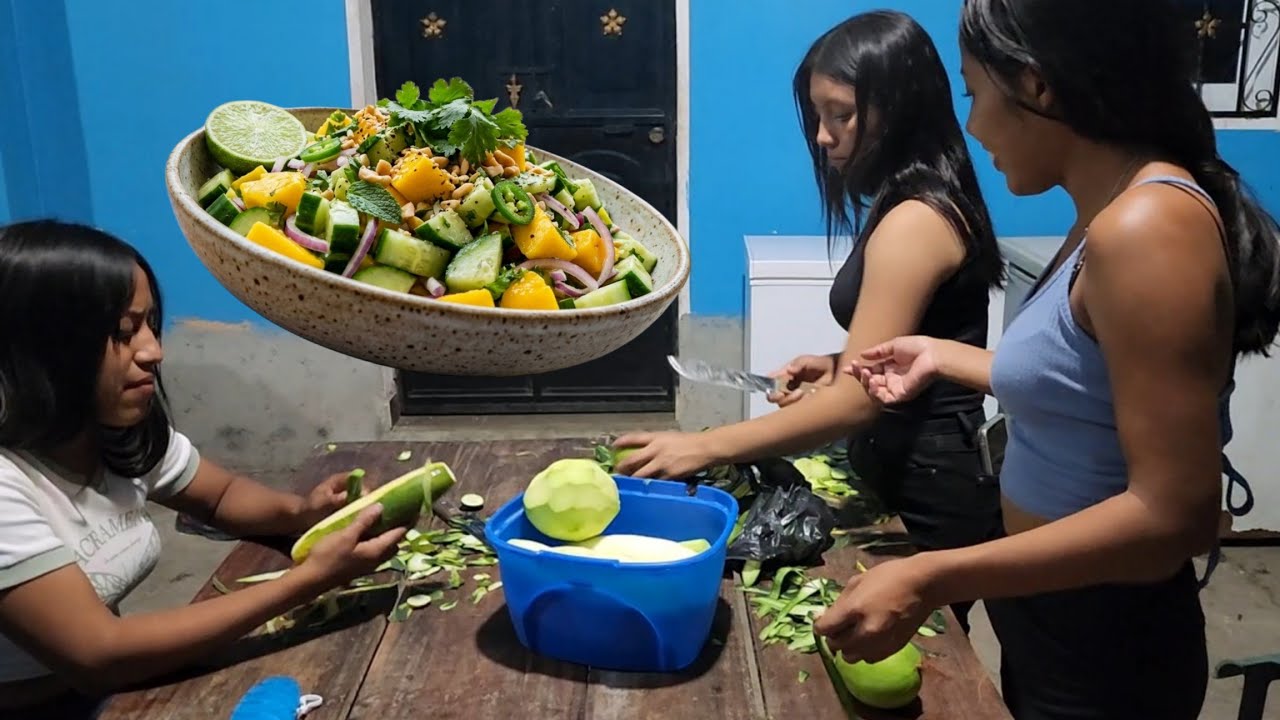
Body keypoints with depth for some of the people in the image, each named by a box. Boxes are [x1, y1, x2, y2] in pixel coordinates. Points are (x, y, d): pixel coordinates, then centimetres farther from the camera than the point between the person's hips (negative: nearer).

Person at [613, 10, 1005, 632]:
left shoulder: (915, 221, -22)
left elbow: (858, 402, -26)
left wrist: (704, 448, -26)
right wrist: (839, 363, 4)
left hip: (931, 493, -9)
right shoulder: (923, 204, 9)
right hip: (915, 475, 9)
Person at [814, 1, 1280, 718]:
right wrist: (944, 357, 20)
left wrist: (930, 581, -29)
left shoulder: (1146, 228, -26)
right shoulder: (1110, 215, 3)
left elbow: (1176, 515, -28)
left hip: (1104, 647, -9)